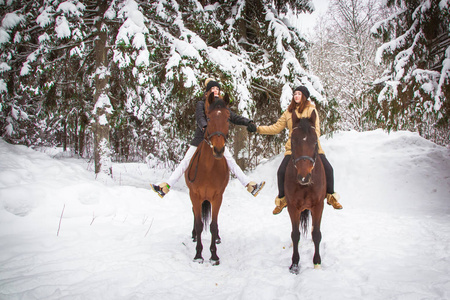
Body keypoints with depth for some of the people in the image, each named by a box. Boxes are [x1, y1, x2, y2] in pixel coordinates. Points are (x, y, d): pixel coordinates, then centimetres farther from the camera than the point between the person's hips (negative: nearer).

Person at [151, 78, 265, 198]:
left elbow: (235, 118, 8)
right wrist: (204, 127, -40)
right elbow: (200, 118, -18)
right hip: (200, 139, -2)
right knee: (185, 162, -2)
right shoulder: (201, 104, 0)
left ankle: (250, 185, -6)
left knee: (231, 162, -5)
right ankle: (166, 186, 0)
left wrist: (248, 122, -7)